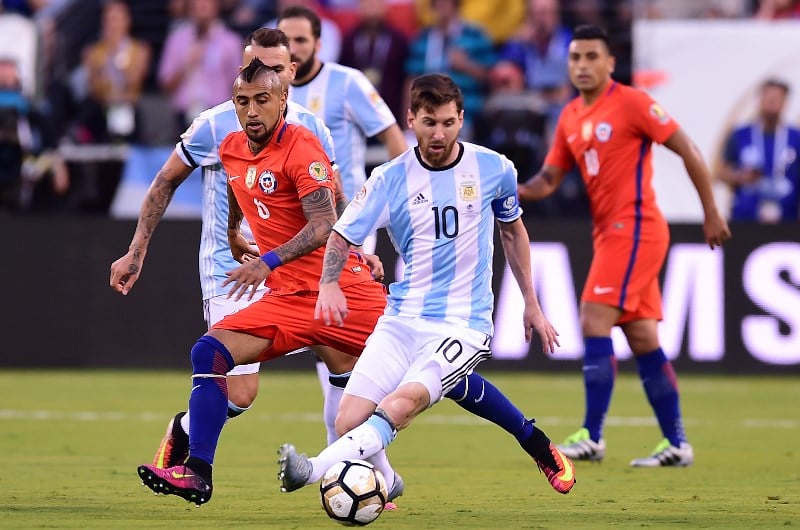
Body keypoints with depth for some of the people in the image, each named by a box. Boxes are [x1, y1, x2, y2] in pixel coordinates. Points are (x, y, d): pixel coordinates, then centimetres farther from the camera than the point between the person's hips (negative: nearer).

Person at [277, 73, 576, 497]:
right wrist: (329, 284, -18)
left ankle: (313, 470, -46)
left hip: (464, 326, -3)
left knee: (398, 405, -29)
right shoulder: (390, 179, 0)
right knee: (349, 422, -13)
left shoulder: (494, 169, 1)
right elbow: (342, 235, 3)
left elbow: (512, 231, 19)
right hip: (401, 320, 3)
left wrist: (531, 304, 22)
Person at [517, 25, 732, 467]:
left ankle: (591, 437, -17)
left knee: (594, 323, -15)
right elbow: (548, 180, 14)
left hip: (634, 228, -8)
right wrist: (514, 191, -7)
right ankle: (676, 443, 12)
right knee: (643, 340, 8)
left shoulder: (631, 103, -9)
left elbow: (688, 151, -7)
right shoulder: (570, 118, 13)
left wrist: (711, 214, -6)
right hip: (609, 232, 8)